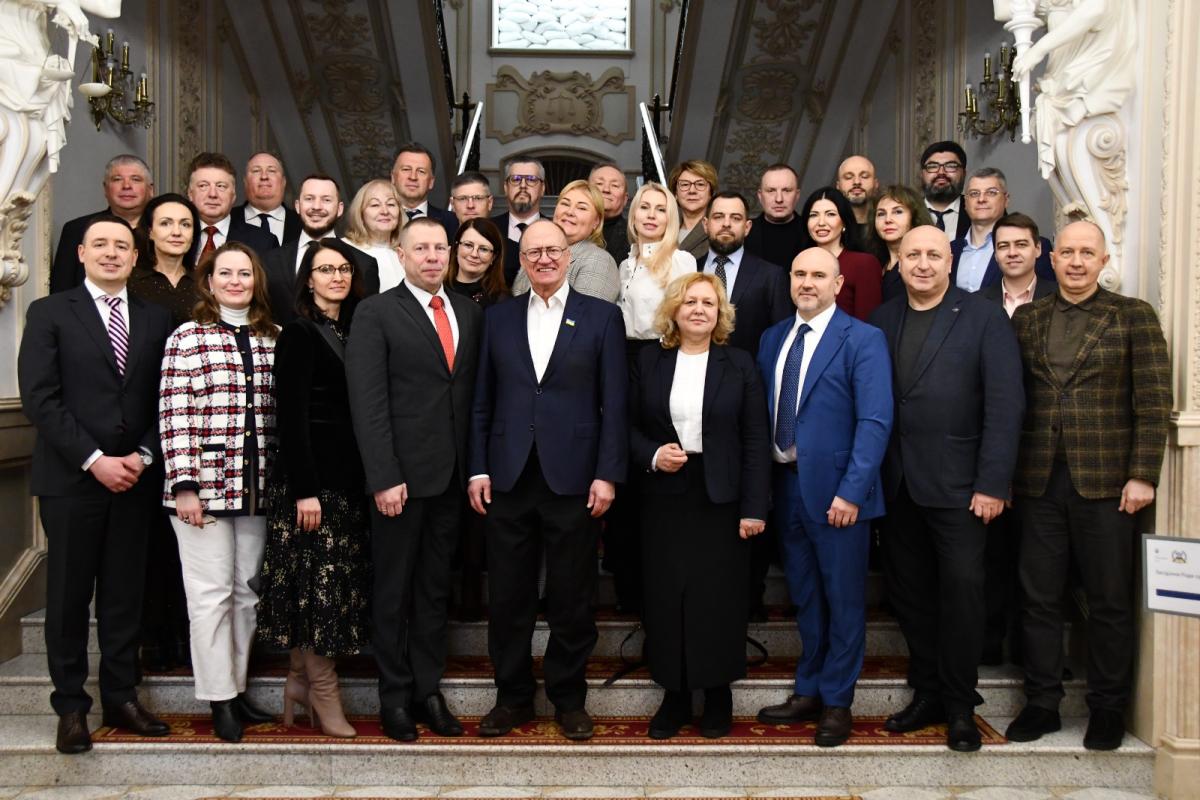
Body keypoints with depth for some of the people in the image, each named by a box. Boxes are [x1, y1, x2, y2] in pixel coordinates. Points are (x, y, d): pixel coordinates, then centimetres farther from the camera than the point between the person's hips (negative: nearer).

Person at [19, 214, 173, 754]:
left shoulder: (156, 320, 10)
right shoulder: (49, 313, 1)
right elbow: (39, 398, -7)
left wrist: (142, 457, -7)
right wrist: (94, 460, -13)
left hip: (135, 479, 3)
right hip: (71, 479, -2)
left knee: (125, 594, 8)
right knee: (69, 594, 6)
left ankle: (121, 698, 19)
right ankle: (71, 707, 16)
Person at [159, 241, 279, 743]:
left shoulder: (271, 339, 10)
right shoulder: (188, 338, -3)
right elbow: (174, 417, -8)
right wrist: (185, 484, -14)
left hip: (257, 489, 5)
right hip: (204, 484, -5)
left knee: (248, 591, 11)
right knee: (211, 593, 1)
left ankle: (238, 688, 24)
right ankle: (219, 699, 12)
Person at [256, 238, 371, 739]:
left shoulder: (353, 331, 14)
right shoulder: (299, 333, -7)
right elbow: (290, 415, -13)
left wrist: (368, 476, 7)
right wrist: (304, 489, -18)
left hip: (348, 474, 7)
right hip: (311, 475, -7)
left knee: (341, 581, 10)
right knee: (316, 580, -2)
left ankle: (300, 680, 23)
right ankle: (324, 694, 9)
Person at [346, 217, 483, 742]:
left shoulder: (470, 313, 11)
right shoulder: (376, 314, -4)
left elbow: (476, 392, 10)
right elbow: (368, 402, -10)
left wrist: (477, 466, 4)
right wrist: (383, 477, -16)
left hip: (452, 475, 4)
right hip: (402, 473, -4)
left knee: (435, 588, 13)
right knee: (394, 590, 8)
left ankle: (428, 690, 24)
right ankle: (395, 696, 20)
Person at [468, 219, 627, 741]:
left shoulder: (602, 317, 3)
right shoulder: (498, 318, 10)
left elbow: (614, 404, -1)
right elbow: (482, 401, 9)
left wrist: (608, 474, -7)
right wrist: (478, 469, 2)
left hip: (572, 479, -2)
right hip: (508, 479, 2)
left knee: (573, 599, 7)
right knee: (508, 597, 9)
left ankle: (569, 698, 23)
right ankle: (512, 696, 24)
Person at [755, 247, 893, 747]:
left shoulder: (863, 340, -7)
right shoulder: (773, 338, 11)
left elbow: (875, 422, -13)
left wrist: (851, 491, -20)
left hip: (835, 490, -5)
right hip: (785, 483, 5)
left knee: (843, 600, 7)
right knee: (804, 597, 16)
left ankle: (837, 702, 22)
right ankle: (808, 693, 30)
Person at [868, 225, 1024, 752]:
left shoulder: (983, 318, -2)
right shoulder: (881, 320, 9)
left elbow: (1005, 404, -7)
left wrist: (993, 484, -13)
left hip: (955, 485, -4)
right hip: (897, 485, 4)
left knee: (961, 591, 1)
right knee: (909, 594, 10)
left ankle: (960, 706, 17)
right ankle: (926, 693, 26)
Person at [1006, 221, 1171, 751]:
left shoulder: (1133, 316, 2)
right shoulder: (1026, 318, 10)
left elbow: (1153, 402, -3)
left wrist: (1142, 475, -10)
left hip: (1105, 481, -2)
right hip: (1039, 481, 3)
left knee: (1110, 601, 6)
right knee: (1038, 597, 8)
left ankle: (1107, 708, 21)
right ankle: (1042, 702, 21)